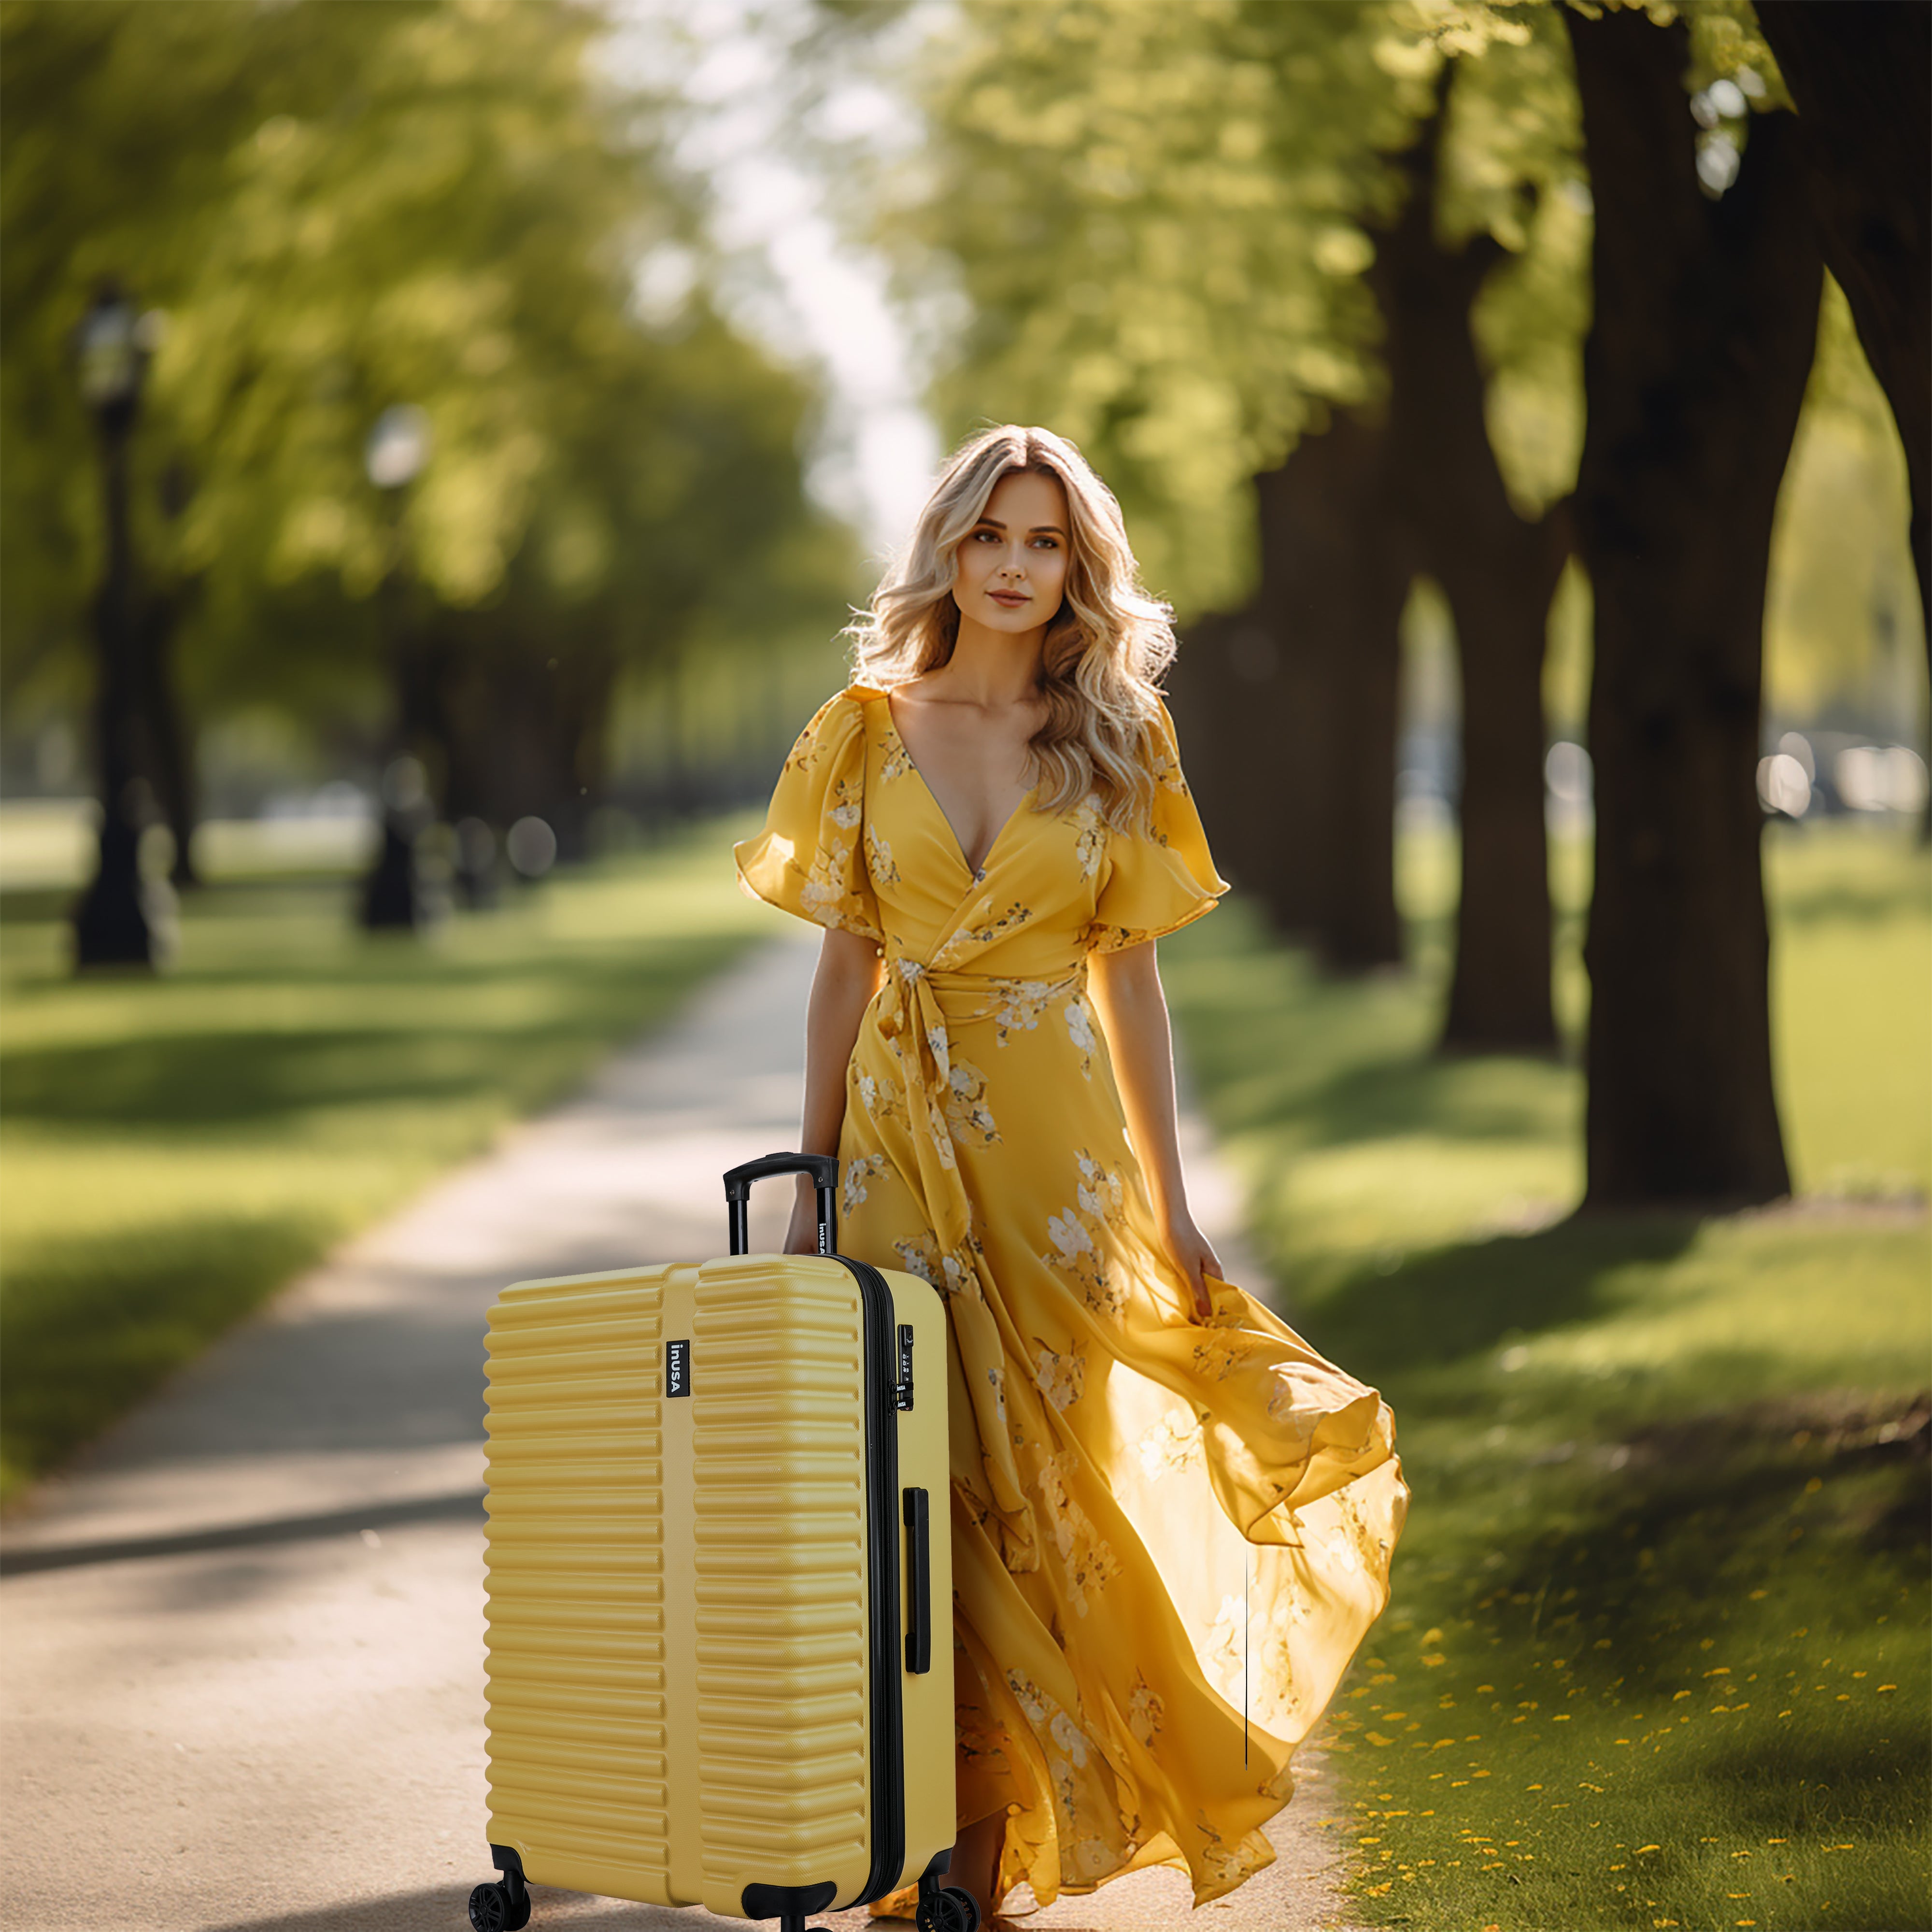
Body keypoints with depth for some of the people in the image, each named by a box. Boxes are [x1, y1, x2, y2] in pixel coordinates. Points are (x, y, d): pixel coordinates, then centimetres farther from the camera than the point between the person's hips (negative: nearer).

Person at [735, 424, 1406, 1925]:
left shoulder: (1115, 742, 5)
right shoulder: (870, 732, 5)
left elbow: (1129, 977, 6)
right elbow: (845, 967, 6)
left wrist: (1172, 1203, 3)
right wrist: (812, 1183, 2)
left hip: (1055, 1141, 0)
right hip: (904, 1136, 0)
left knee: (1036, 1475, 1)